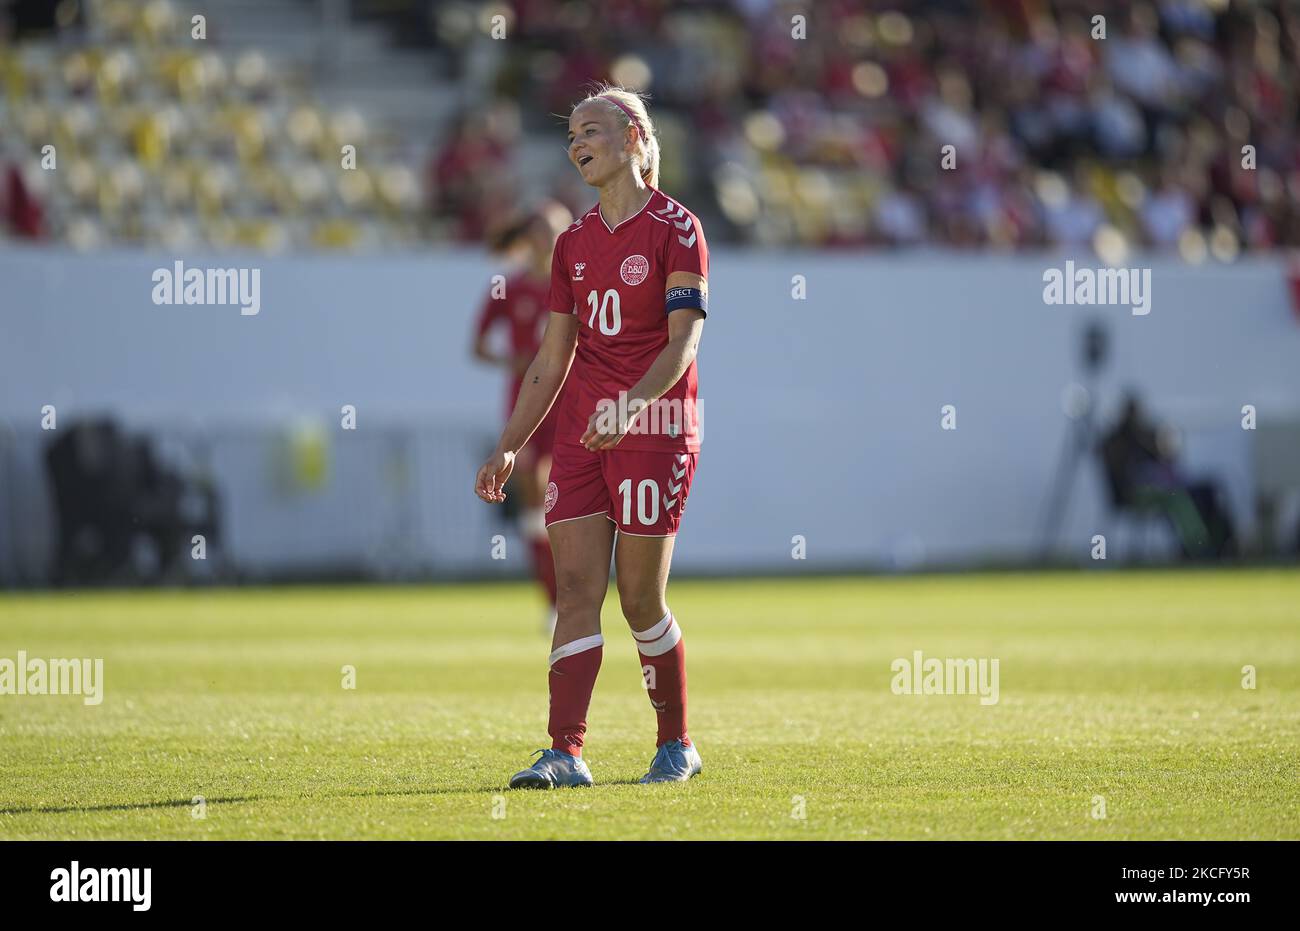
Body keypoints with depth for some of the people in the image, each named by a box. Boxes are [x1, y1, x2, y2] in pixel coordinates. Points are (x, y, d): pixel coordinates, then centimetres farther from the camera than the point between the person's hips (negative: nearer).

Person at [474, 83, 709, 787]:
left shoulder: (675, 228, -5)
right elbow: (551, 360, 17)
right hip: (581, 432, 6)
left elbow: (683, 339, -13)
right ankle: (566, 753, -10)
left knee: (641, 599, -1)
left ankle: (676, 744, 16)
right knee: (575, 589, -5)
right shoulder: (574, 242, 14)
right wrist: (509, 447, 12)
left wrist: (630, 404, -27)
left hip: (654, 428, -6)